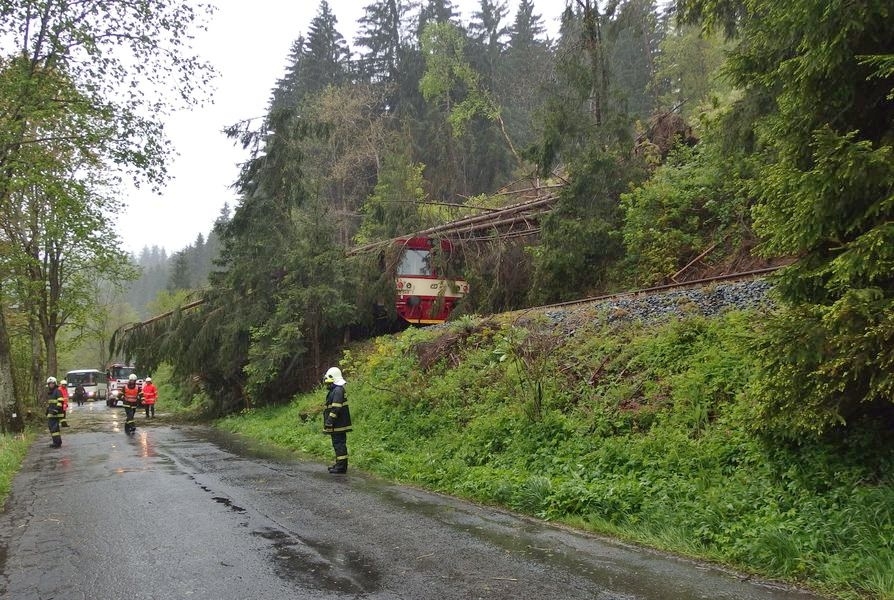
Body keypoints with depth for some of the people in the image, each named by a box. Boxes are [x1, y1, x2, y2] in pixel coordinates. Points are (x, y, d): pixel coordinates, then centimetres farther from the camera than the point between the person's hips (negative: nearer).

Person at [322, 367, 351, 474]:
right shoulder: (336, 390, 16)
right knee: (338, 444, 16)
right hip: (338, 425, 10)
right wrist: (329, 421, 25)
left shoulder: (338, 391, -18)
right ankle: (339, 464, 24)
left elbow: (335, 409, -23)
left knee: (339, 444, -7)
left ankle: (341, 466, -5)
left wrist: (329, 421, -22)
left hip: (338, 425, -10)